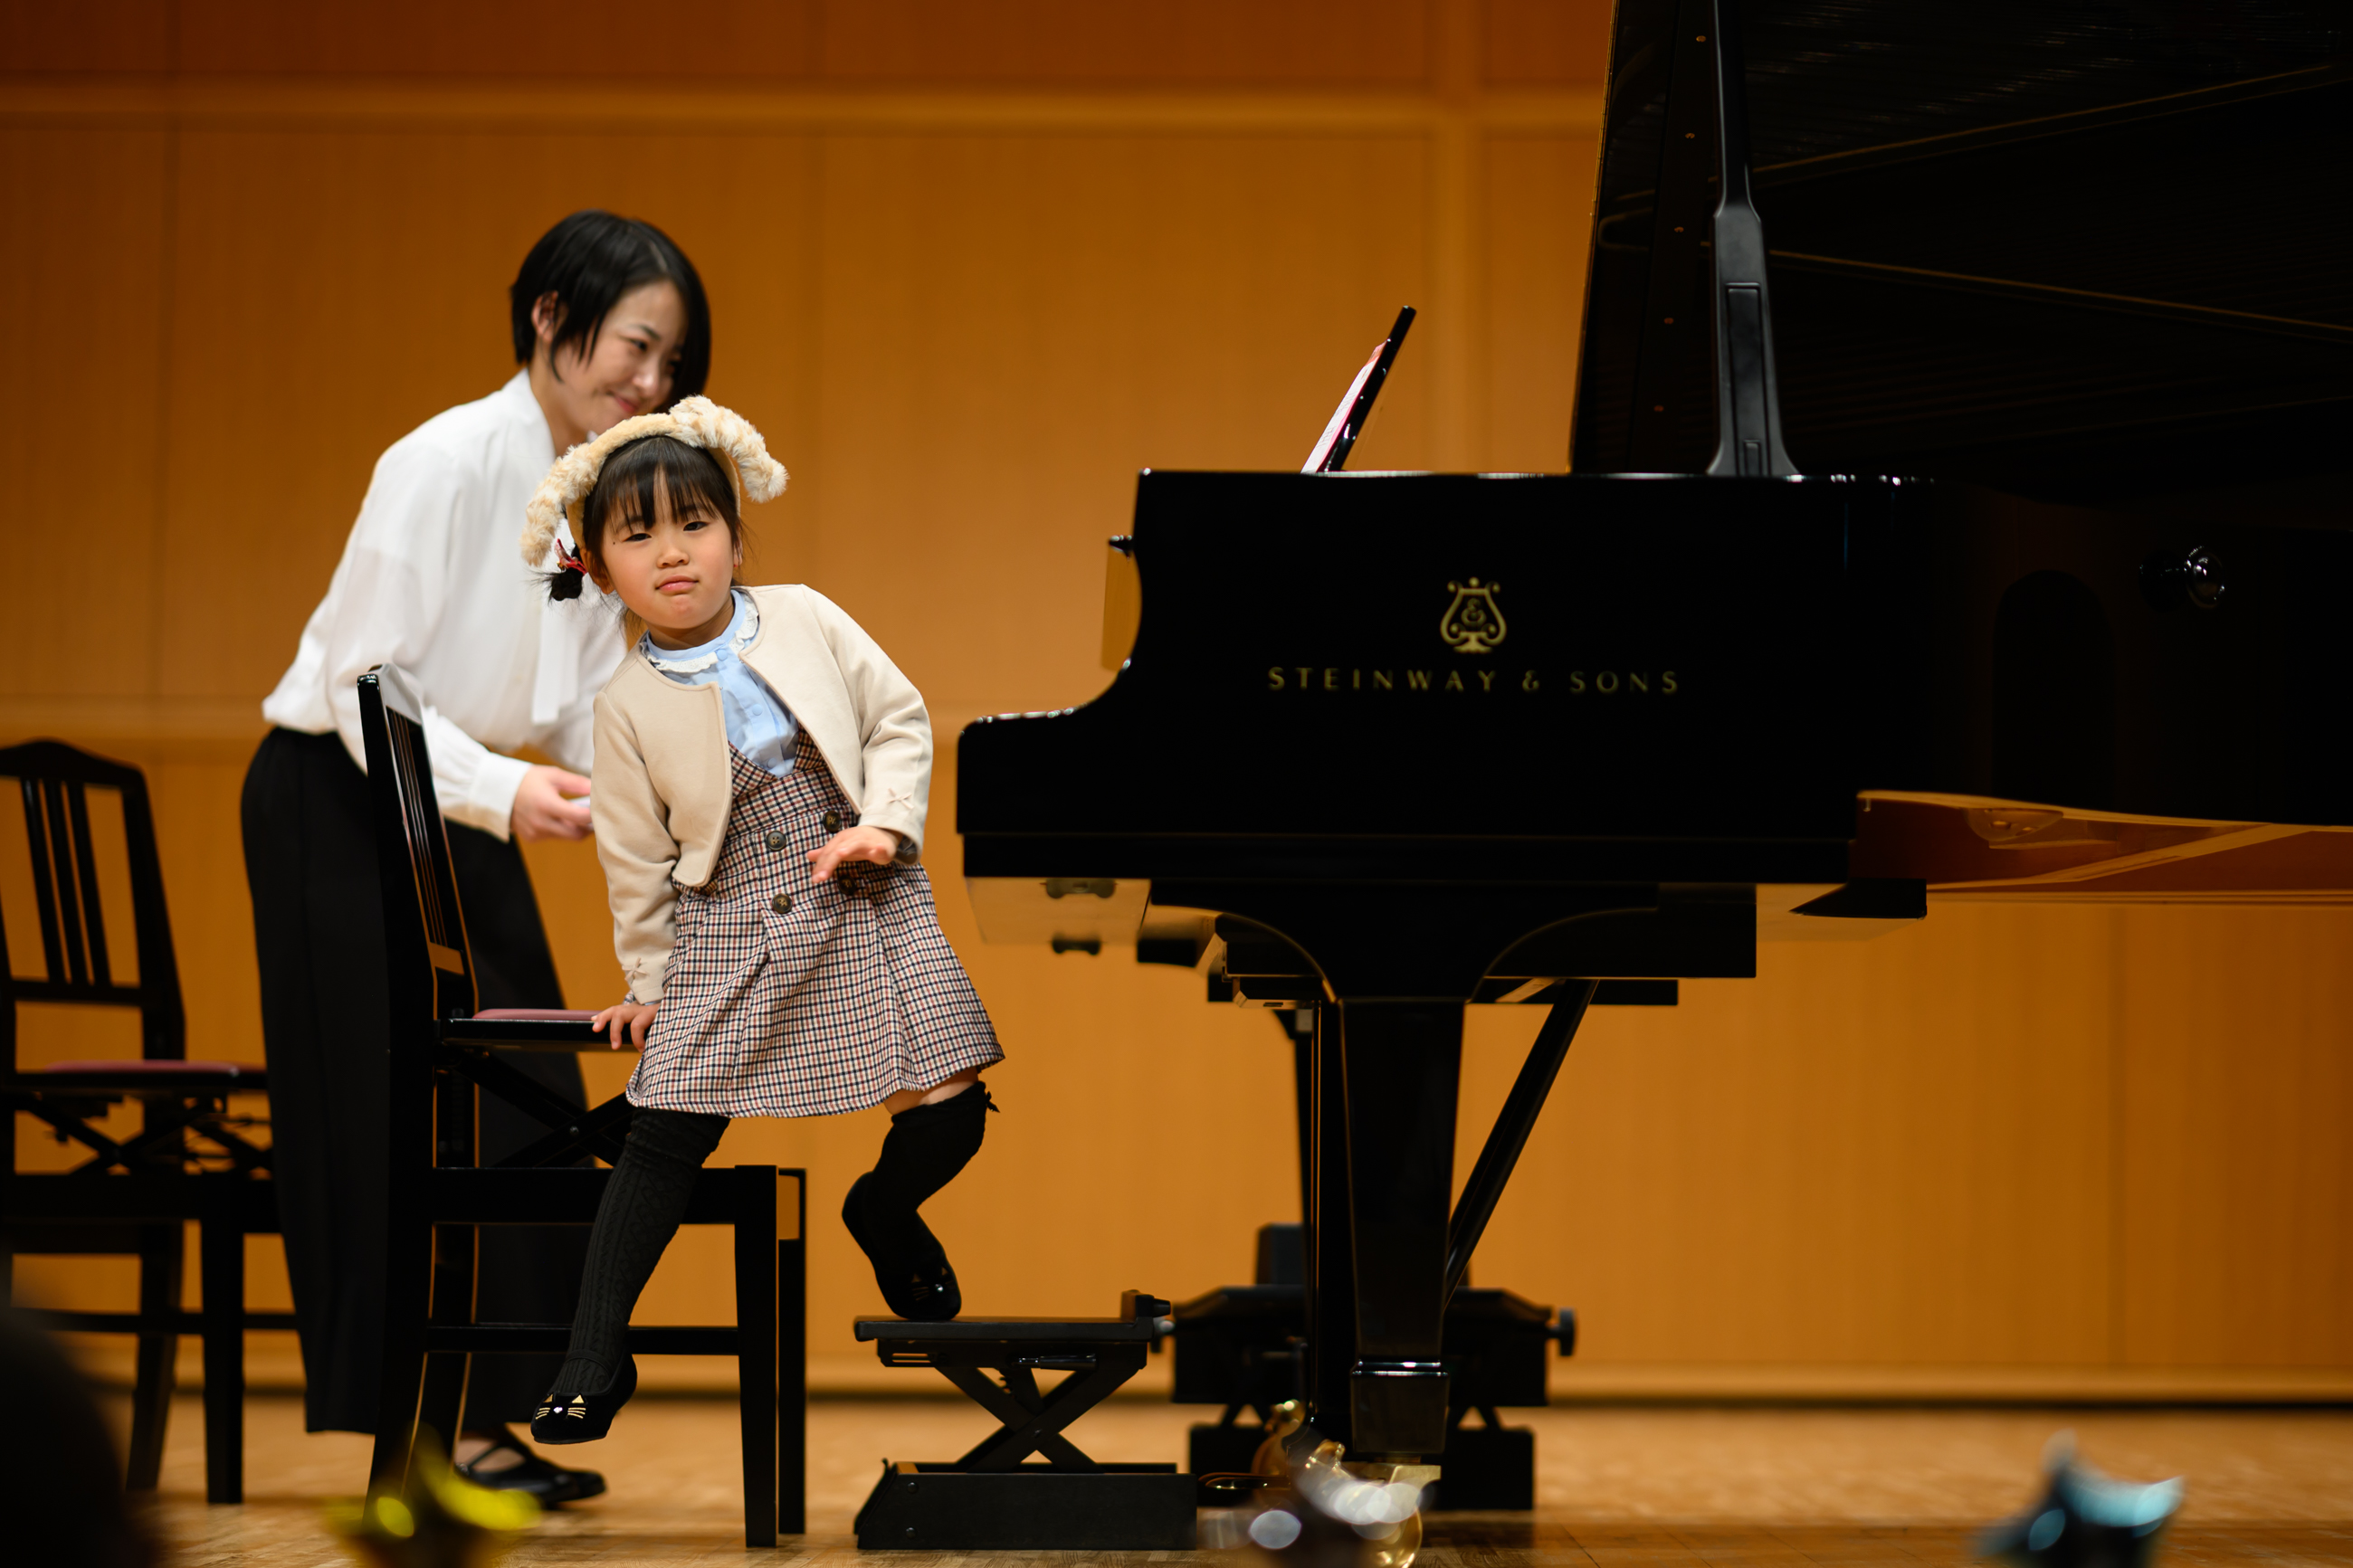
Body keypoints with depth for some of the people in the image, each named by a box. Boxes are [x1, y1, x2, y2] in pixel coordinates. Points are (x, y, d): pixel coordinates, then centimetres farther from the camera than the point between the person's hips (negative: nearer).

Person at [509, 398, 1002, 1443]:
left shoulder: (806, 622, 2)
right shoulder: (627, 705, -2)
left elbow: (898, 719, 6)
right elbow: (637, 856, 5)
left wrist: (885, 823, -9)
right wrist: (651, 980, 8)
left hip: (861, 894, 1)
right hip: (730, 924, -1)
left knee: (947, 1110, -6)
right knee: (664, 1138, -10)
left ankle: (884, 1214, 30)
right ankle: (593, 1358, -5)